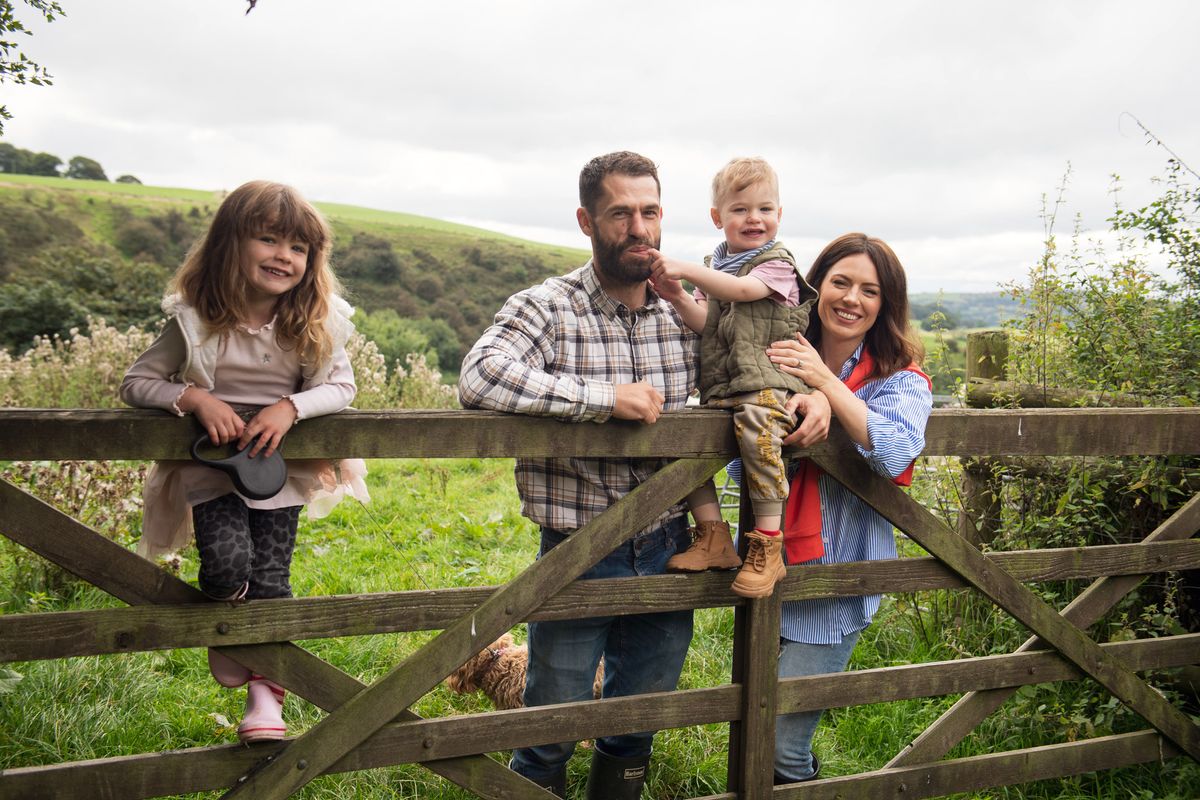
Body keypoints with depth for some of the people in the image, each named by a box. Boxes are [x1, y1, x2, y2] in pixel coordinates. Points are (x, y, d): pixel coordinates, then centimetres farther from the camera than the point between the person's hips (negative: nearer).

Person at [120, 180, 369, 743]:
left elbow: (342, 386, -6)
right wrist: (194, 397, -24)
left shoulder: (315, 323, -8)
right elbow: (134, 383, -5)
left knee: (270, 580, -4)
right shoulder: (194, 321, -11)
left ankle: (266, 693, 16)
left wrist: (290, 407, -25)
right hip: (214, 464, -1)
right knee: (226, 563, -21)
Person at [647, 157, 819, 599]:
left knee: (756, 432, -33)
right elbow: (705, 322, 6)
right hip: (719, 389, 7)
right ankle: (713, 537, 2)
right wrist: (679, 298, -13)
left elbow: (741, 289, -21)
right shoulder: (715, 266, 19)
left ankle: (768, 548, -24)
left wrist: (686, 270, -28)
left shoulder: (777, 264, 1)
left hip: (767, 383, -7)